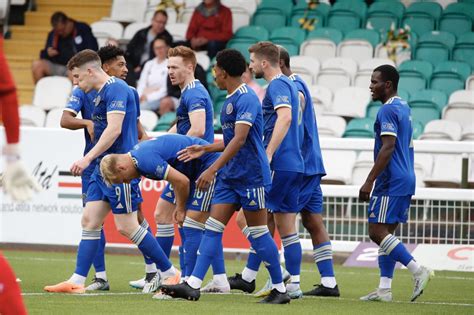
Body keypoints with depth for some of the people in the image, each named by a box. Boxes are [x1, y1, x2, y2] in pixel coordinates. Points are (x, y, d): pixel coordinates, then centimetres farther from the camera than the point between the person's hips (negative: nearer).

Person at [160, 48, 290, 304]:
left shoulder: (246, 98, -16)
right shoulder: (230, 100, 15)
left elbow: (239, 139, -25)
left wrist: (212, 170, -28)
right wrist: (204, 149, 20)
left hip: (251, 175, -9)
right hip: (229, 176, 9)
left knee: (258, 232, -3)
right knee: (213, 227, 1)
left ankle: (280, 290, 7)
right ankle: (193, 285, -4)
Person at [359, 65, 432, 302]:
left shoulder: (388, 110, -14)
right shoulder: (404, 108, 17)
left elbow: (388, 147, -22)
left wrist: (369, 181, -22)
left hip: (391, 183, -10)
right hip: (405, 180, 10)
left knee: (378, 232, -10)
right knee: (386, 233, 9)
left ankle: (418, 271, -14)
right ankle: (384, 289, 6)